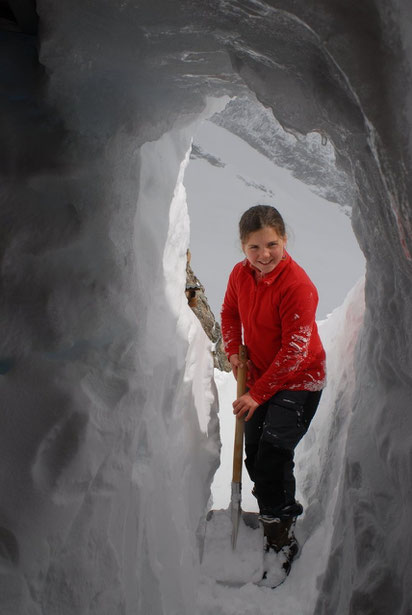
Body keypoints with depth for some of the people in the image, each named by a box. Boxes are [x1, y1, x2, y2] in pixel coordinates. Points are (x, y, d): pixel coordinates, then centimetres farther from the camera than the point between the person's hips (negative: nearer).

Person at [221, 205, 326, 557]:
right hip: (261, 378, 7)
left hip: (299, 383, -7)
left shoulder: (298, 286, -27)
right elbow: (230, 312, 14)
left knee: (273, 454, -14)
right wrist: (234, 352, -3)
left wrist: (258, 393, -22)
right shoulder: (240, 274, -6)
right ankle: (280, 513, 35)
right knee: (254, 456, 12)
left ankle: (281, 531, 5)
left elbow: (294, 351, -25)